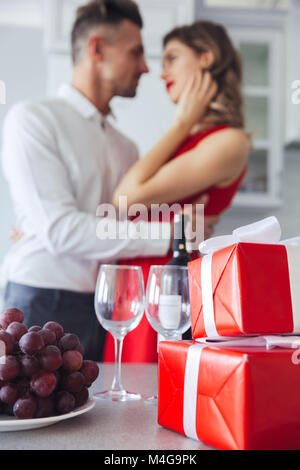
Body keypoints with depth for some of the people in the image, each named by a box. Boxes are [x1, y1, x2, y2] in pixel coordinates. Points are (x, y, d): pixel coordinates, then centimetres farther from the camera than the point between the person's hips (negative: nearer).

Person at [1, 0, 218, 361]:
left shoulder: (125, 147, 14)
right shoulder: (32, 119, -5)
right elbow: (60, 229, -16)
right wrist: (169, 235, -15)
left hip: (107, 313, 6)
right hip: (45, 307, -5)